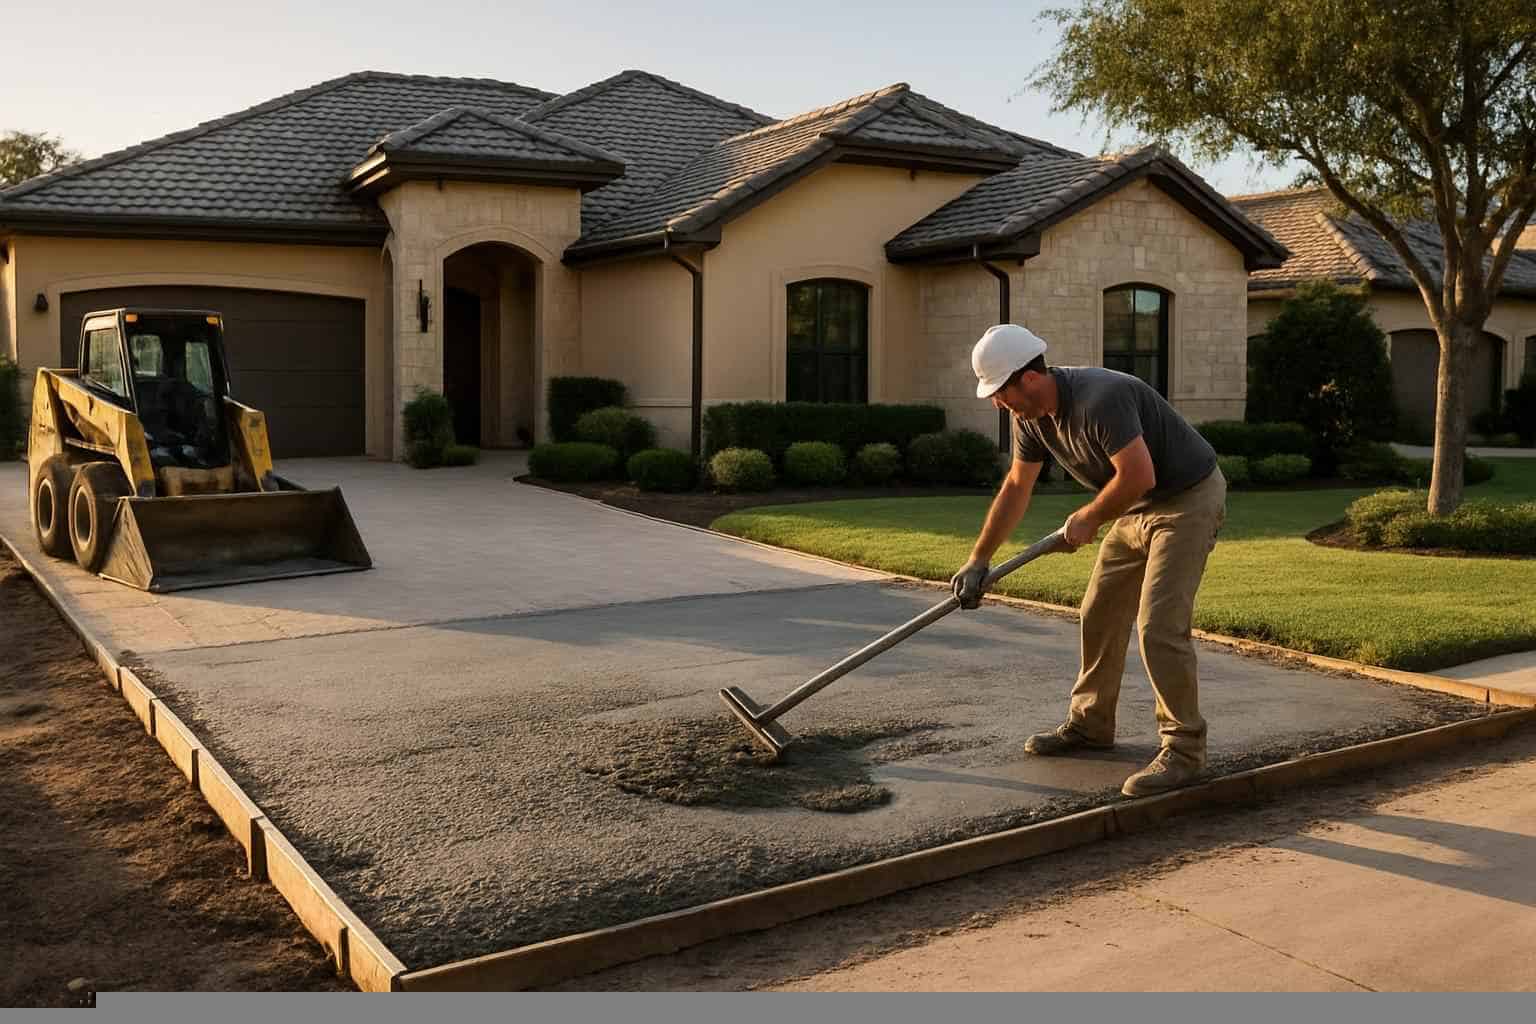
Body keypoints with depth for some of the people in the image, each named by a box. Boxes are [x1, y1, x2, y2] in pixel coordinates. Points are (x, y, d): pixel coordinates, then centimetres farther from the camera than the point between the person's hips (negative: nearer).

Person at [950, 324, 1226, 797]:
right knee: (1100, 615, 12)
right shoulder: (1032, 414, -3)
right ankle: (1090, 724, 28)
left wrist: (1089, 519, -17)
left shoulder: (1099, 399, -31)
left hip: (1188, 500, -9)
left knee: (1159, 626, -15)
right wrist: (978, 560, 10)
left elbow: (1139, 475, -35)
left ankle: (1183, 749, -3)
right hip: (1137, 508, 9)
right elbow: (1015, 488, 8)